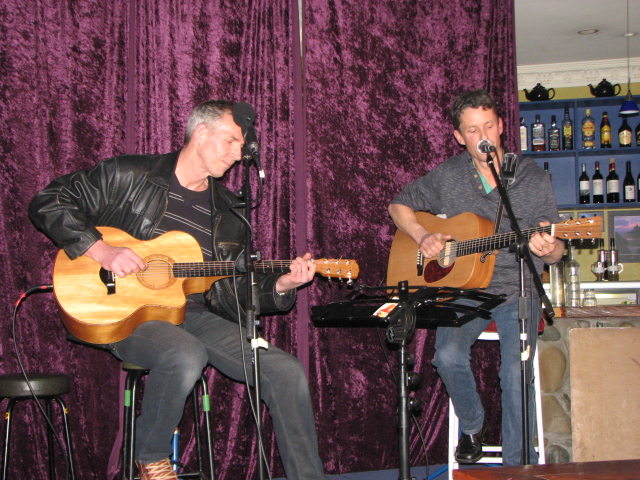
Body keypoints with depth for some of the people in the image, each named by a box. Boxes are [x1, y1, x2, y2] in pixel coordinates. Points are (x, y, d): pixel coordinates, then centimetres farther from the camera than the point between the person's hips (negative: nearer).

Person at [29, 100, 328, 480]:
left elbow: (234, 293, 13)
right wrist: (101, 251, -14)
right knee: (186, 355, -38)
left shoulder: (228, 211, 13)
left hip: (193, 315, 5)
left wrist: (281, 285, -6)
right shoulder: (127, 175, 0)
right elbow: (49, 203, -1)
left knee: (286, 371, -12)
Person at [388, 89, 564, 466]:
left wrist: (547, 248, -22)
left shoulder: (534, 180, 2)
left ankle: (517, 464, -6)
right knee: (448, 355, -25)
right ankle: (473, 427, 5)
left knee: (516, 370, -24)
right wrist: (422, 237, -3)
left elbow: (556, 251, 4)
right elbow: (399, 205, 17)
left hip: (517, 291, -1)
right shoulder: (447, 176, 6)